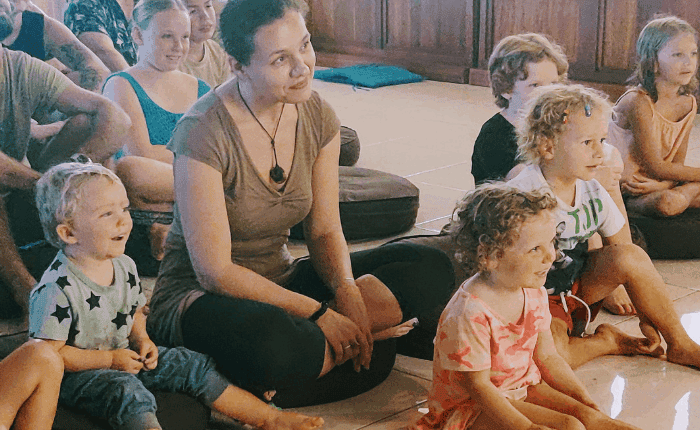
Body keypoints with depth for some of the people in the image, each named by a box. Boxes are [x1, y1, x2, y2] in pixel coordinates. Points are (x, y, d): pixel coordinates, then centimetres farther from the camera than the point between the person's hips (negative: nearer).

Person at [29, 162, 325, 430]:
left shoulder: (124, 267, 1)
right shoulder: (57, 288, -24)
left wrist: (141, 340, -2)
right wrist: (109, 359, -22)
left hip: (123, 356, 8)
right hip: (76, 373, -7)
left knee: (194, 366, -1)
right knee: (129, 393, -35)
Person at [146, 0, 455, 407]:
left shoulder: (317, 116, -3)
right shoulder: (204, 132, -23)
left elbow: (325, 230, 3)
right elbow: (214, 272, -23)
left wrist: (347, 290, -18)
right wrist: (318, 312, -23)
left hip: (282, 282, 7)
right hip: (202, 297, -7)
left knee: (432, 269, -4)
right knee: (272, 343, -42)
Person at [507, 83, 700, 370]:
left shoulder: (592, 193, -3)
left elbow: (626, 258, 6)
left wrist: (647, 319, 4)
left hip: (575, 287, 6)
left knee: (631, 255, -17)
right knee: (552, 349, -37)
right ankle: (606, 342, -4)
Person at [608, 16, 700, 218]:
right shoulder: (638, 102, -20)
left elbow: (677, 163, 2)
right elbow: (655, 167, -18)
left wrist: (662, 185, -20)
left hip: (655, 183, 8)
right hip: (622, 186, -7)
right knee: (668, 202, -34)